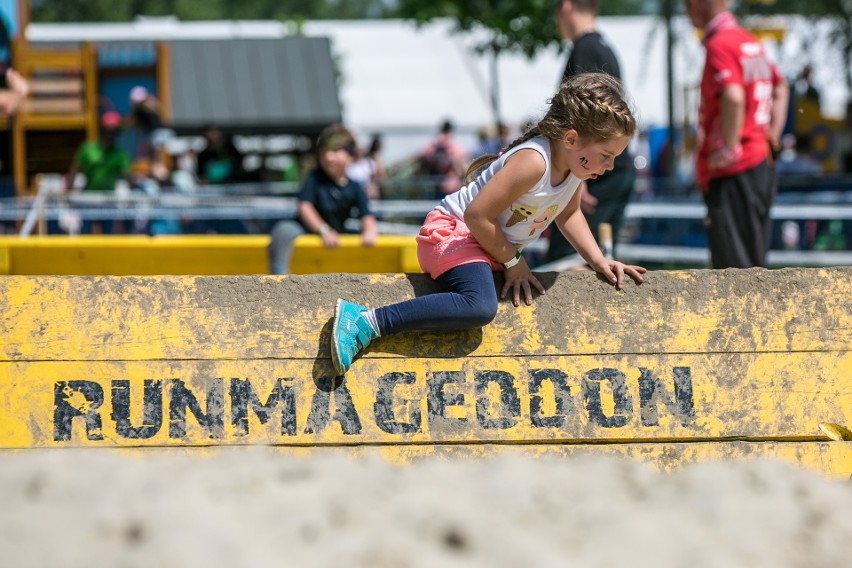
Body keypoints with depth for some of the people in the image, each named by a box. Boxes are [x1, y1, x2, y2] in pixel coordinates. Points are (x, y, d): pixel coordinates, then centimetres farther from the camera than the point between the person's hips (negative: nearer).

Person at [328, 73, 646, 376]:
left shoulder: (575, 161, -1)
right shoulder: (533, 162, -29)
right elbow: (477, 215, -29)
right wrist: (512, 262, -16)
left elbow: (568, 213, 20)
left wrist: (598, 261, 10)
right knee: (480, 306, -36)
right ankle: (366, 323, -36)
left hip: (491, 247, 10)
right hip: (452, 231, -10)